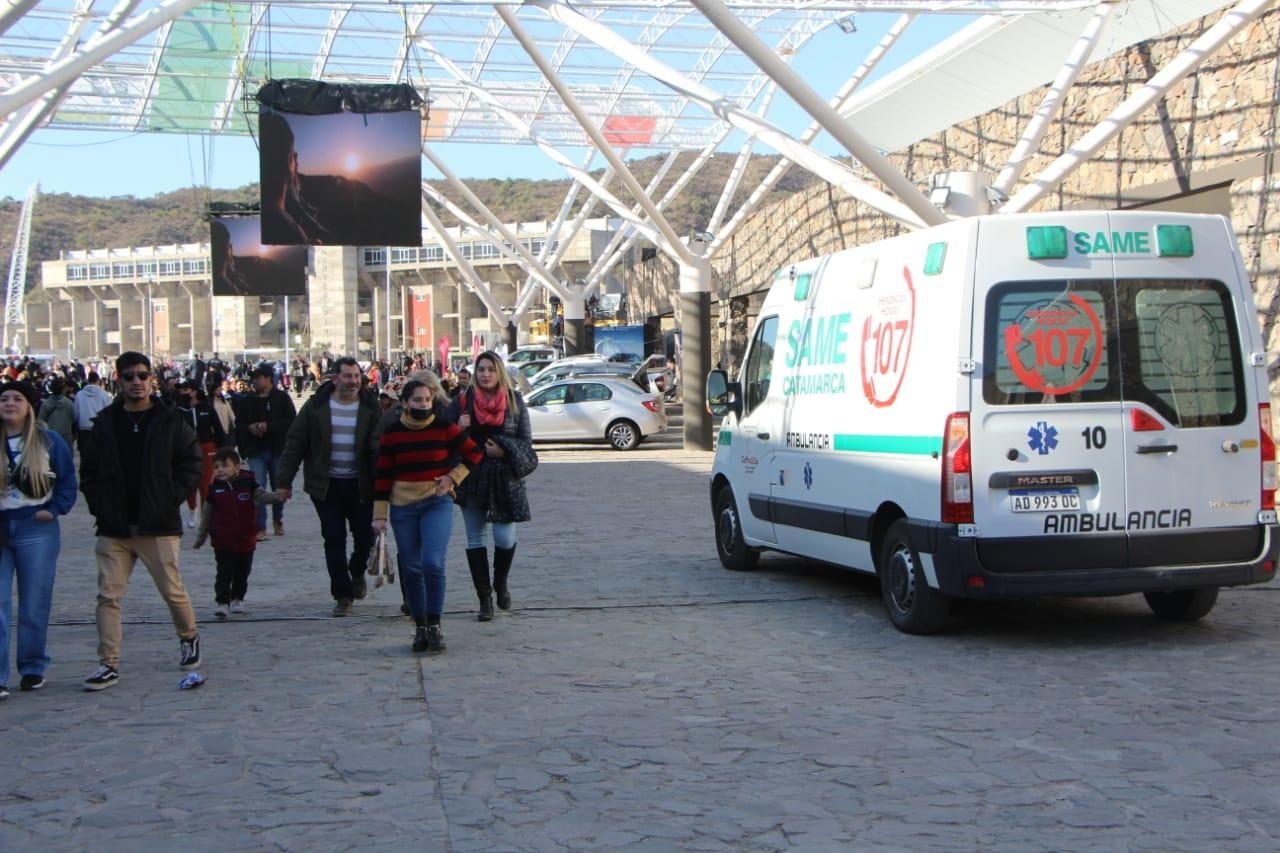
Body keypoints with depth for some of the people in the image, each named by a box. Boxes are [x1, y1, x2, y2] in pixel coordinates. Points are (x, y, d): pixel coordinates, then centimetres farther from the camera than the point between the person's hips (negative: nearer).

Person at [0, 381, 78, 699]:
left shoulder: (48, 440, 1)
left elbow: (68, 479, 6)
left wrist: (55, 509, -6)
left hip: (36, 531, -1)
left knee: (34, 606, 5)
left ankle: (33, 669, 19)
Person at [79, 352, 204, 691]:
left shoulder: (169, 421, -1)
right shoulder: (105, 423, 6)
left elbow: (192, 462, 0)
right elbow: (88, 469, 11)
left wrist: (171, 499, -9)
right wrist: (98, 504, -1)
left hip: (158, 525, -2)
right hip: (114, 527, 2)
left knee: (173, 591, 4)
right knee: (108, 596, -1)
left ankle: (189, 636, 32)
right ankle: (109, 664, 5)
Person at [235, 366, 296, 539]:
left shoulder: (282, 398, -2)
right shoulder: (247, 400, 7)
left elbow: (292, 421, -10)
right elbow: (238, 424, 11)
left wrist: (269, 426, -18)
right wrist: (250, 428, -10)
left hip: (278, 450, -1)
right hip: (256, 451, 1)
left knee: (279, 487, 12)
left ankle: (278, 520, 32)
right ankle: (260, 527, -7)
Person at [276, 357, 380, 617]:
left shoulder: (370, 408, -1)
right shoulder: (316, 406, -2)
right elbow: (295, 444, 1)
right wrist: (284, 481, -3)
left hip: (361, 485, 1)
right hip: (326, 485, 0)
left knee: (365, 537, 5)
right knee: (334, 539, 0)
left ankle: (357, 571, 37)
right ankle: (343, 595, 9)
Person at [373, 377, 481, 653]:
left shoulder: (444, 427, -4)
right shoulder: (392, 433, 0)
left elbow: (473, 453, 6)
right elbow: (383, 475, 2)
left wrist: (453, 478, -6)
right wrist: (380, 514, 0)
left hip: (437, 503, -2)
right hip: (402, 508, 2)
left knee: (433, 563, -16)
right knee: (411, 568, 6)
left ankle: (434, 625, -5)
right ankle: (420, 627, 17)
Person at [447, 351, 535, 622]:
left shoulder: (514, 400, 3)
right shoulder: (462, 401, 2)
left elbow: (526, 441, 4)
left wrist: (504, 451, -13)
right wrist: (459, 429, -16)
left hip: (505, 479, -1)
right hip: (471, 479, 1)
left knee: (505, 537, -7)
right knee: (476, 539, 5)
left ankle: (500, 583, 22)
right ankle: (484, 597, 15)